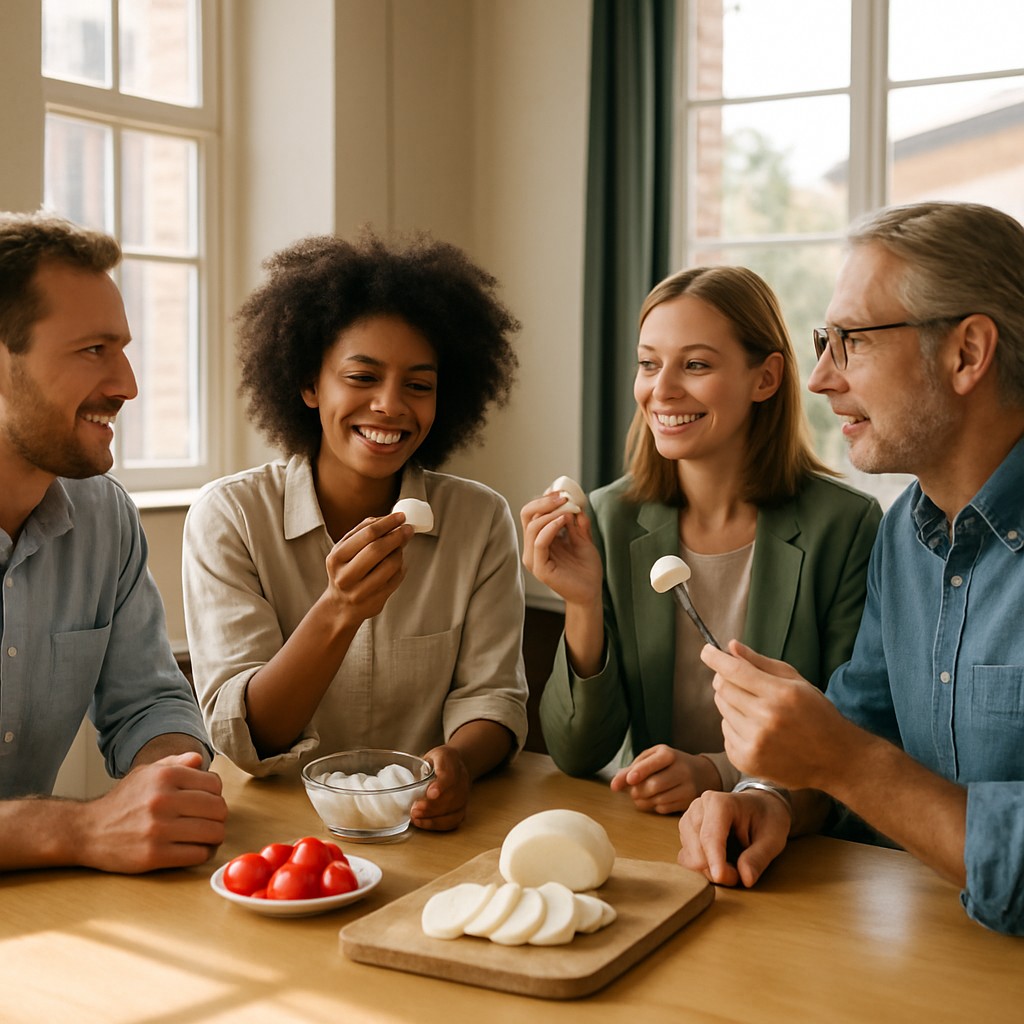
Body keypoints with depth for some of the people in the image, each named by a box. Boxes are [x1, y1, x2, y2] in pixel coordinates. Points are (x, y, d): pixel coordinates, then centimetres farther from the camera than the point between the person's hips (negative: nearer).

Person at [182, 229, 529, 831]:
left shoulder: (482, 521, 2)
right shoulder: (229, 517, -4)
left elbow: (491, 696, -1)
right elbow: (241, 739, -11)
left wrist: (459, 761, -24)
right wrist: (337, 615, -28)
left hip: (427, 828, 4)